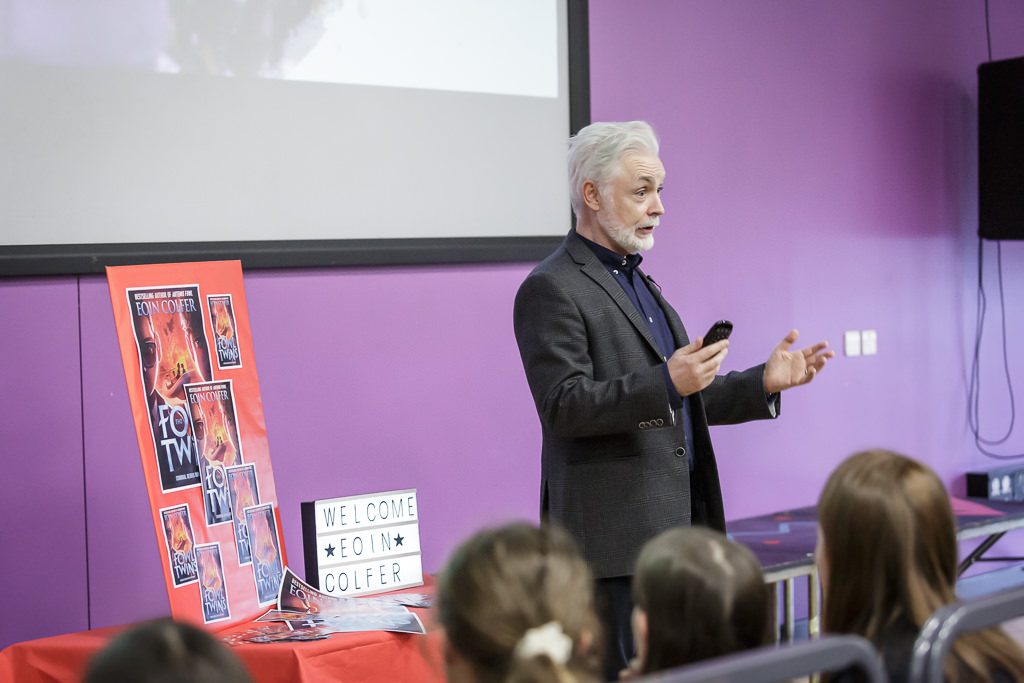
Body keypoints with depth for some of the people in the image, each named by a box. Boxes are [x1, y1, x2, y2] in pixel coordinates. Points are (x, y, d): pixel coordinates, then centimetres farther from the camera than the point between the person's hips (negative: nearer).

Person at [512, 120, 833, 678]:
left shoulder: (638, 281, 20)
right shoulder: (551, 288, -9)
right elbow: (564, 406, -19)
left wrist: (764, 382, 11)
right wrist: (666, 384, -30)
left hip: (677, 527, 9)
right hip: (615, 538, -9)